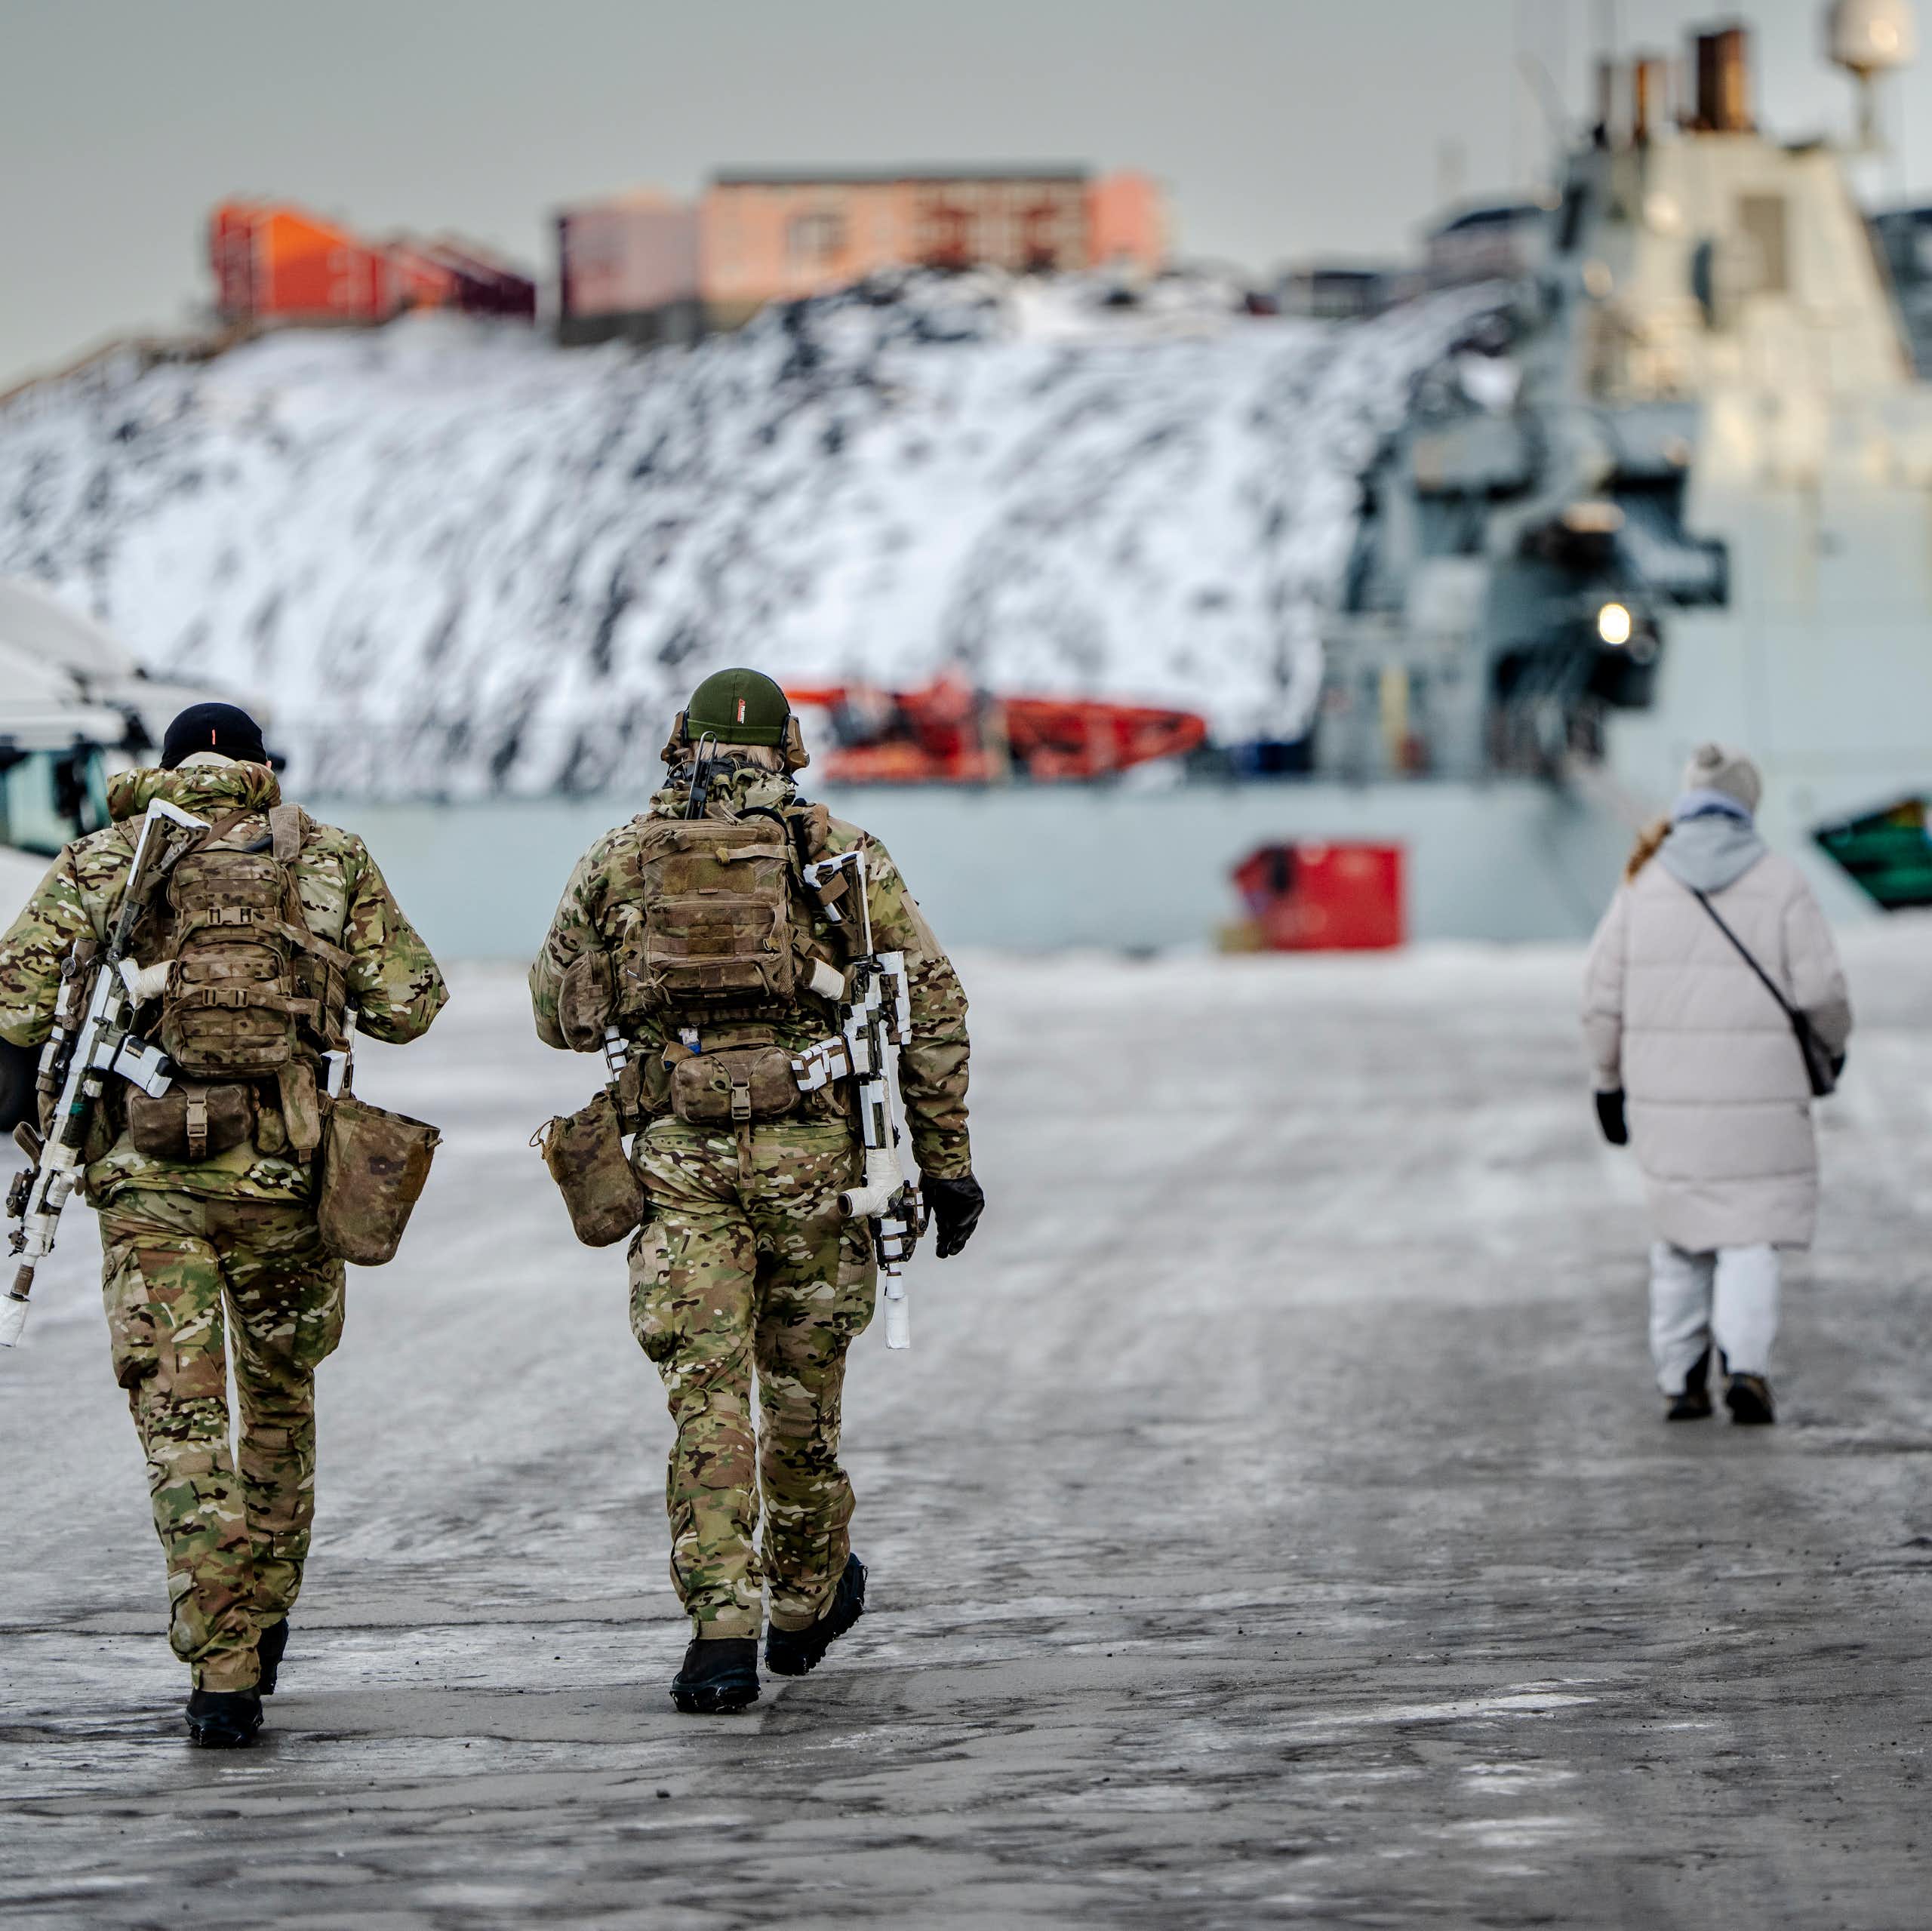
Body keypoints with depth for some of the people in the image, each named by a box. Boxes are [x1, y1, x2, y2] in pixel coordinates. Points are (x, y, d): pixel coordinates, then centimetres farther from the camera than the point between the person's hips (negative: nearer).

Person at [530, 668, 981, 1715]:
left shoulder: (618, 859, 9)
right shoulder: (841, 853, 6)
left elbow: (562, 1015, 14)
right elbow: (930, 1001, 1)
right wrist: (946, 1156, 5)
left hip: (680, 1157, 0)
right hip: (811, 1148, 0)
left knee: (706, 1394, -2)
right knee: (802, 1380, 15)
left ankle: (722, 1631, -12)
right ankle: (807, 1602, 31)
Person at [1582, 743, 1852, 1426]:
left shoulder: (1644, 882, 3)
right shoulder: (1779, 883, -4)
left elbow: (1603, 996, 3)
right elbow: (1820, 989, -6)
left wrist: (1610, 1082, 14)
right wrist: (1833, 1043, 15)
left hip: (1665, 1092, 3)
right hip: (1757, 1090, -3)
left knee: (1681, 1235, 15)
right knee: (1750, 1230, 3)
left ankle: (1680, 1380, 13)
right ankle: (1746, 1364, -16)